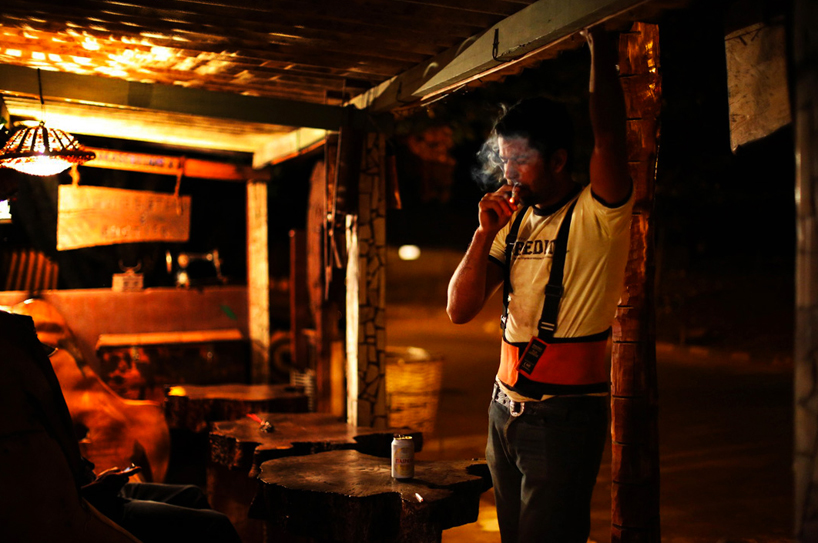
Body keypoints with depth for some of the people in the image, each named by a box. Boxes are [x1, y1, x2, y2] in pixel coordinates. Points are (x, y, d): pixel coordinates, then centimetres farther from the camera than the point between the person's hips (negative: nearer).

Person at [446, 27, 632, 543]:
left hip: (564, 414, -7)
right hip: (505, 406, 7)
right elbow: (460, 310, 6)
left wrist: (600, 46, -19)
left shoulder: (596, 217, -9)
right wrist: (485, 234, -5)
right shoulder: (514, 222, 10)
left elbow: (609, 136, -27)